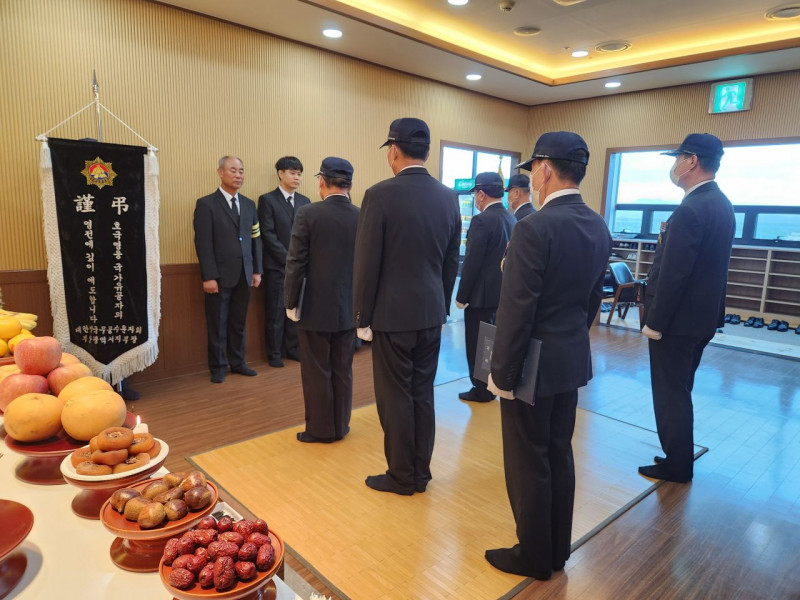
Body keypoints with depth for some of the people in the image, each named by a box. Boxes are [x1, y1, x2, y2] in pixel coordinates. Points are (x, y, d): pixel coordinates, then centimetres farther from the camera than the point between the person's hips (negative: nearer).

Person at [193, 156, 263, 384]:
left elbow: (255, 239, 12)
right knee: (218, 325, 7)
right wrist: (208, 277, -16)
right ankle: (218, 367, 19)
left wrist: (257, 270, 6)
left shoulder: (249, 204, 12)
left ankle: (237, 362, 25)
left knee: (238, 323, 12)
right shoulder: (206, 204, -4)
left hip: (244, 275, 5)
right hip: (220, 276, -4)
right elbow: (203, 243, -10)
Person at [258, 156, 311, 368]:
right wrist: (288, 258, -14)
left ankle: (292, 348, 21)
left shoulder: (304, 201, 12)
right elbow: (268, 234, -9)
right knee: (276, 310, 2)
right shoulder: (267, 200, -3)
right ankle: (274, 353, 13)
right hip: (277, 265, -4)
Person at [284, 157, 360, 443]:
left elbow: (295, 264, -12)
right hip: (349, 308, 4)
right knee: (342, 371, 15)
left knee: (317, 373, 9)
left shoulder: (307, 213, -12)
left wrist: (291, 303, -1)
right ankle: (340, 427, 27)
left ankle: (320, 429, 21)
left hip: (316, 308, -4)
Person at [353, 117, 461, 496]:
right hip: (432, 313, 6)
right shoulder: (448, 197, 3)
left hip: (393, 314, -5)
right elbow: (452, 262, 9)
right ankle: (420, 473, 28)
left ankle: (401, 477, 22)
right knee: (423, 394, 15)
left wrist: (363, 317, -3)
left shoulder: (380, 195, -14)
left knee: (396, 398, 7)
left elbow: (366, 263, -13)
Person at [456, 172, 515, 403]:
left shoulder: (482, 220, -18)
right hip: (501, 292, 8)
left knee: (477, 344, 5)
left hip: (481, 294, -8)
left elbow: (471, 263, -20)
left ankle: (482, 390, 16)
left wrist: (461, 296, -11)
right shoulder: (511, 219, 5)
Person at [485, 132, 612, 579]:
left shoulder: (534, 228, -22)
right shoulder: (599, 228, 4)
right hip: (573, 360, 8)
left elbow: (516, 312, -22)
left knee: (528, 464, 8)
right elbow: (593, 299, 11)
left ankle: (534, 557, 27)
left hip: (533, 365, -8)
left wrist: (501, 373, -12)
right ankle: (558, 550, 36)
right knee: (559, 455, 19)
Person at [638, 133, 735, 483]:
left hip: (678, 319, -10)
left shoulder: (690, 209, -21)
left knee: (670, 394, 4)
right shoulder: (720, 204, 10)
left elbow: (672, 274, -24)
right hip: (703, 315, 10)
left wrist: (654, 322, -17)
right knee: (679, 391, 20)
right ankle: (679, 457, 33)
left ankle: (677, 466, 18)